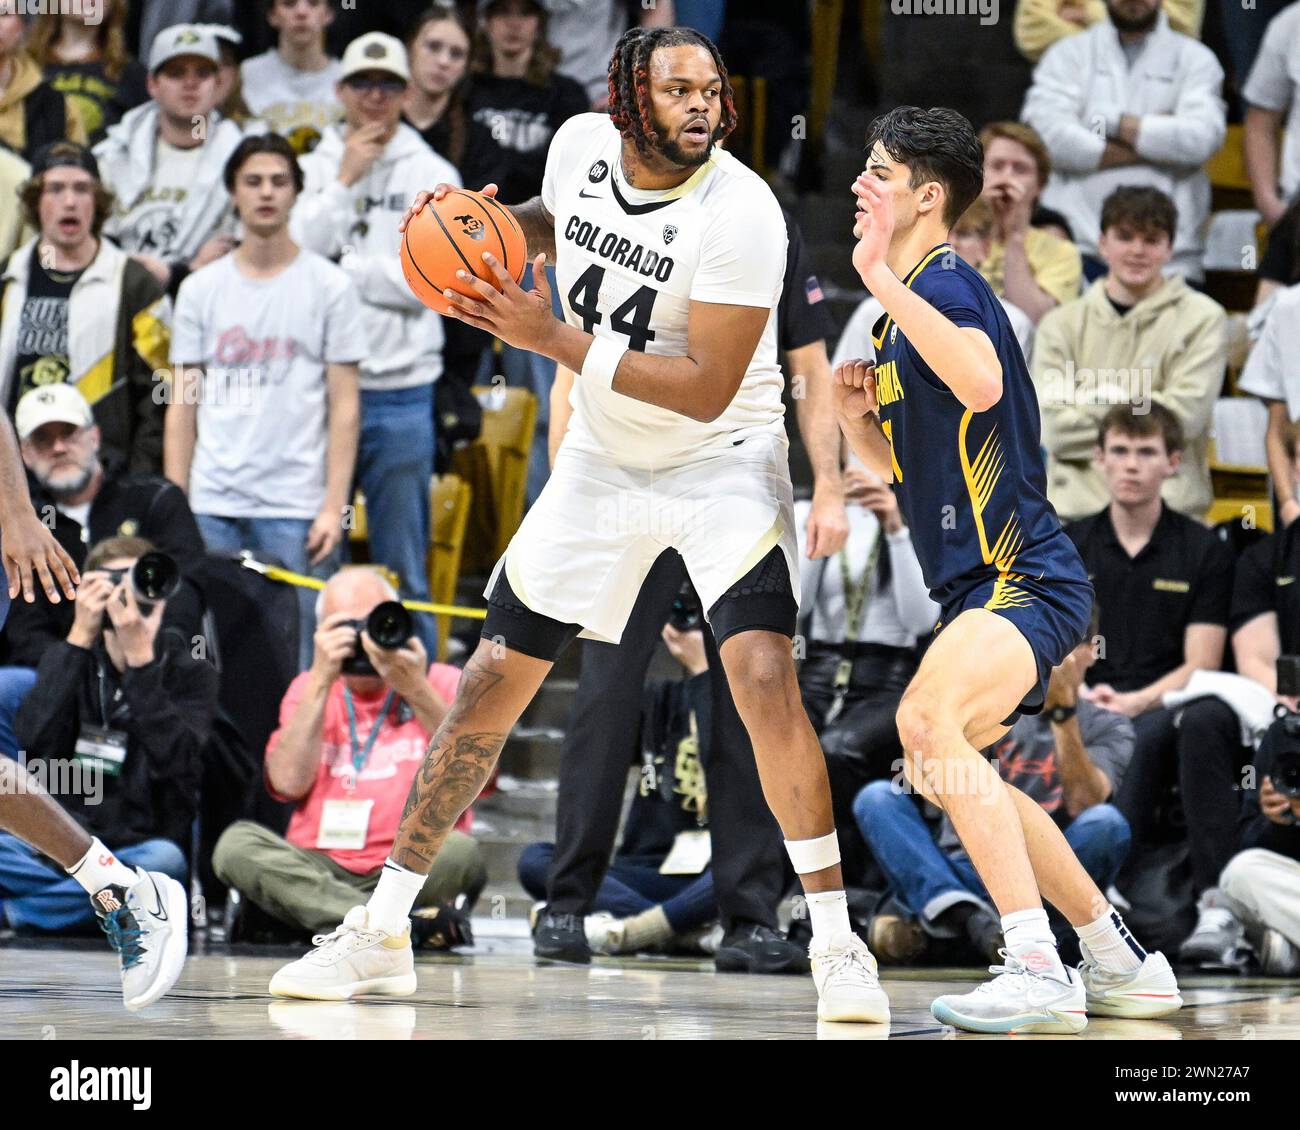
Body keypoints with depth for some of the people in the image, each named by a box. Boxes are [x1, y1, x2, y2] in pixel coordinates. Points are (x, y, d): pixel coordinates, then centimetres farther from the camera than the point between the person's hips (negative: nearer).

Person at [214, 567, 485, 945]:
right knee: (237, 843, -27)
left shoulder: (443, 683, 10)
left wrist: (416, 691, -15)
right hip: (319, 870, 2)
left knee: (459, 851, -32)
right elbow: (289, 783, -1)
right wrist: (321, 681, -3)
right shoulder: (308, 688, 17)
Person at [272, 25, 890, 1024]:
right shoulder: (583, 144, -7)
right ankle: (384, 933, 19)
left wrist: (554, 338, -28)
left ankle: (837, 946, -14)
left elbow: (707, 390, -27)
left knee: (765, 679, -25)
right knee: (492, 684, 7)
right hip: (604, 457, 6)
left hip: (722, 462, -5)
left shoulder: (740, 212, -24)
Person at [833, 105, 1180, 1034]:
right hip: (979, 583, 12)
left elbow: (980, 381, -37)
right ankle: (1124, 962, 32)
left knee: (929, 720, -33)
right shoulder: (910, 298, 17)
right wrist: (859, 413, 6)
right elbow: (897, 464, 27)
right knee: (946, 773, 23)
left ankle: (1037, 971, -36)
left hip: (1021, 577, -12)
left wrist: (879, 275, -35)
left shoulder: (946, 279, -13)